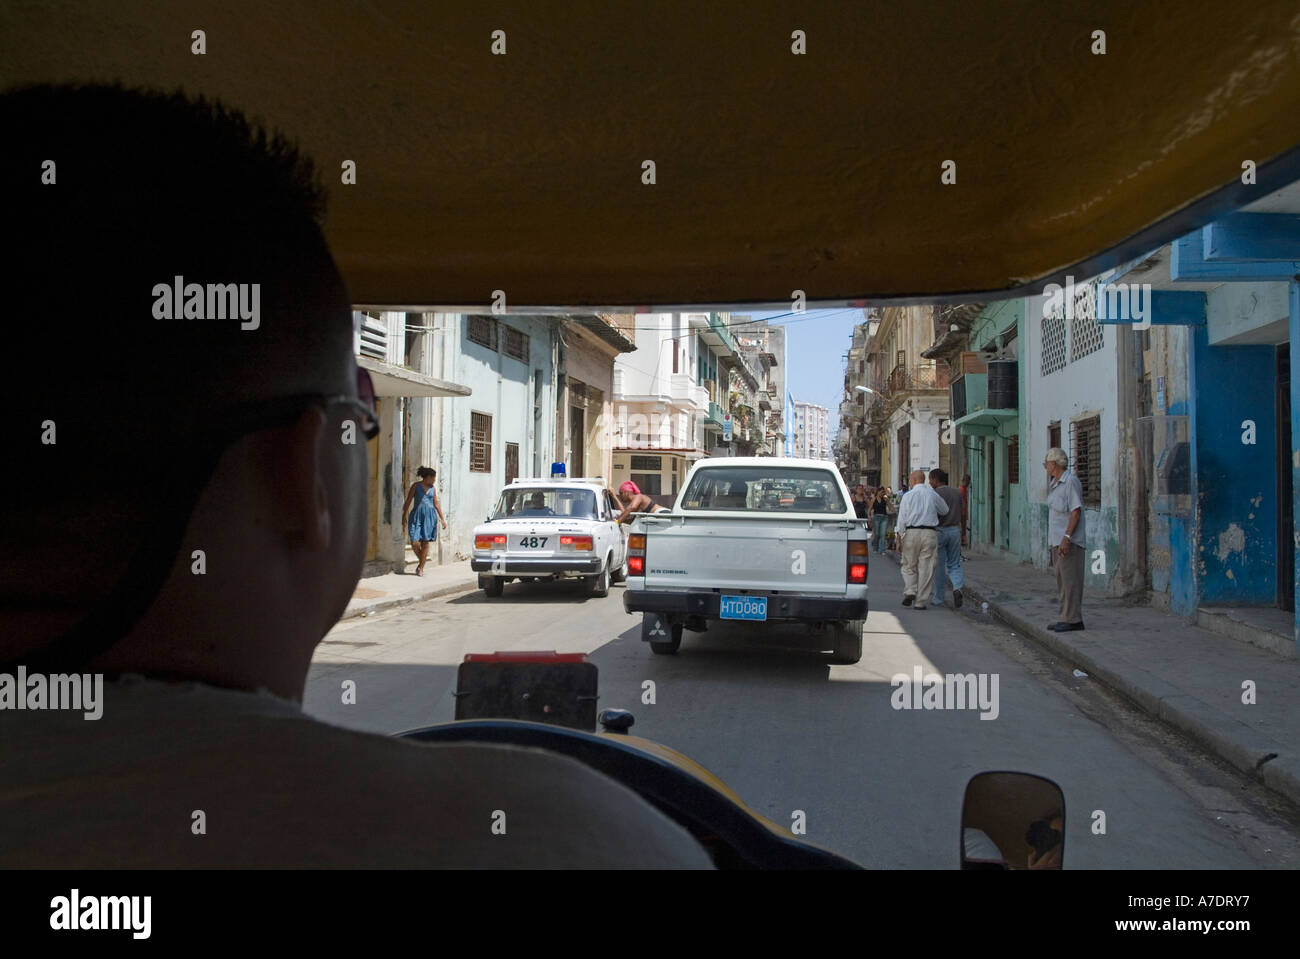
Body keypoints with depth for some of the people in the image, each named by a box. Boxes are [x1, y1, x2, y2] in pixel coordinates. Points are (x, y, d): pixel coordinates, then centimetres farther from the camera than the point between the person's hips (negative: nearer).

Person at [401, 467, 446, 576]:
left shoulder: (432, 488, 14)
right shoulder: (416, 486, 3)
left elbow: (436, 504, 19)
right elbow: (408, 502, 2)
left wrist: (442, 519, 17)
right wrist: (404, 516, -3)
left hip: (430, 516, 3)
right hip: (417, 516, -3)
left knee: (425, 542, -1)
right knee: (414, 543, -10)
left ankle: (421, 568, 7)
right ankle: (420, 561, 17)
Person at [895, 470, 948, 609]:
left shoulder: (908, 495, 0)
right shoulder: (933, 495, 5)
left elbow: (902, 519, -1)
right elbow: (945, 511, 21)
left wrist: (900, 538, 3)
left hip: (912, 532, -1)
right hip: (930, 533, 1)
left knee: (909, 566, 12)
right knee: (926, 568, 4)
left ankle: (910, 591, -8)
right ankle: (920, 602, 5)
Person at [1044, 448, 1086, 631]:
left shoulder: (1071, 481, -13)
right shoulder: (1054, 483, 16)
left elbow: (1076, 511, -18)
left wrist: (1066, 537, -24)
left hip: (1070, 541, -10)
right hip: (1057, 540, 10)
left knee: (1070, 580, -7)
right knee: (1062, 581, 12)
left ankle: (1073, 619, -4)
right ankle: (1064, 618, 17)